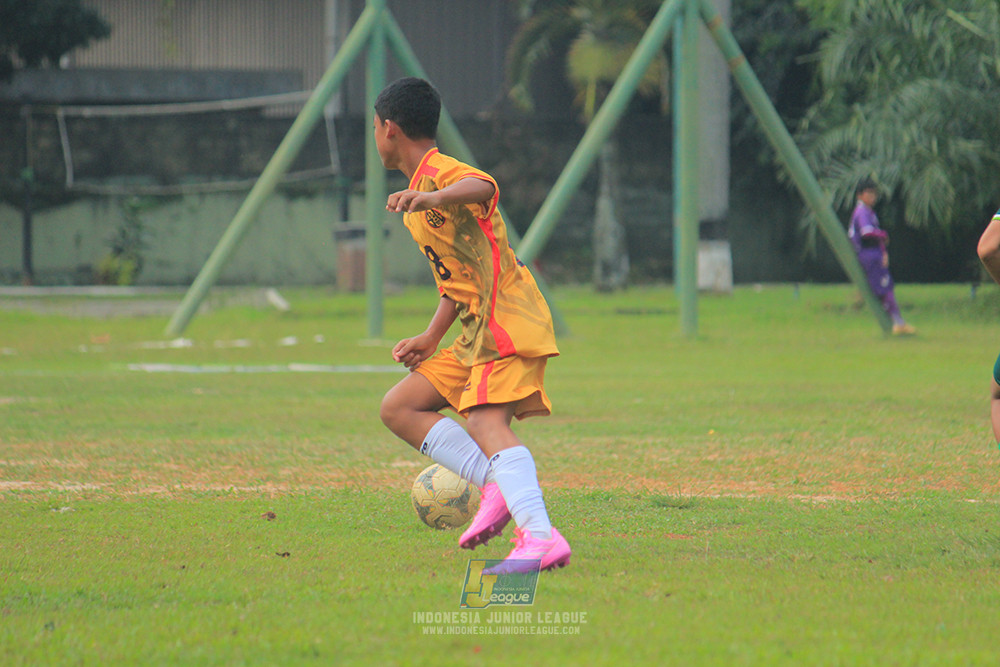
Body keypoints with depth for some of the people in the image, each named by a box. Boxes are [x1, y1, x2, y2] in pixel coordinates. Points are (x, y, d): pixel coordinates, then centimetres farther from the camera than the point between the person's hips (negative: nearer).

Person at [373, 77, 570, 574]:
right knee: (399, 408, 8)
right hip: (478, 329, 10)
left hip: (510, 319, -10)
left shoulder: (442, 172, -9)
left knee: (486, 420, -27)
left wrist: (433, 197, -53)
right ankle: (496, 486, -6)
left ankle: (541, 538, -40)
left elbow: (484, 187, -35)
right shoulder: (417, 201, 23)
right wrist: (431, 339, 18)